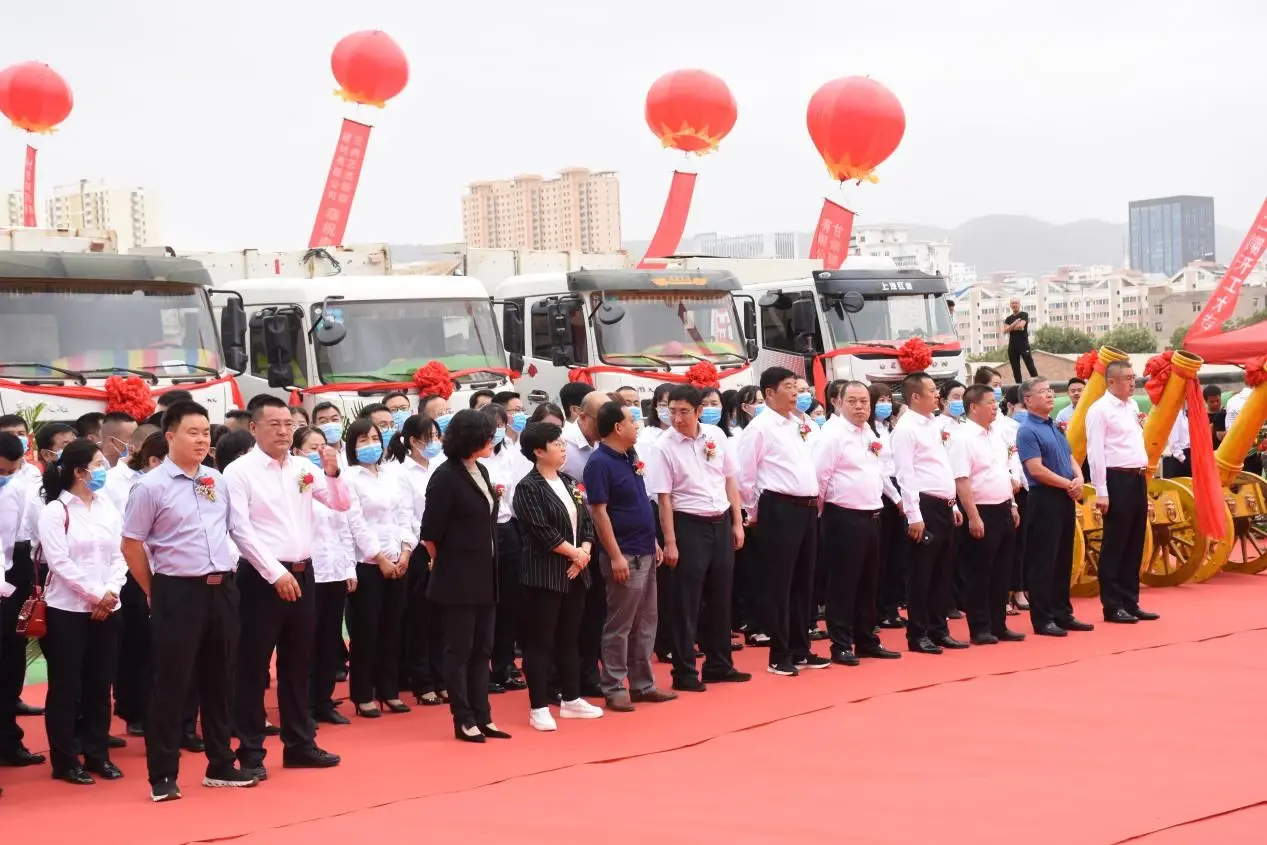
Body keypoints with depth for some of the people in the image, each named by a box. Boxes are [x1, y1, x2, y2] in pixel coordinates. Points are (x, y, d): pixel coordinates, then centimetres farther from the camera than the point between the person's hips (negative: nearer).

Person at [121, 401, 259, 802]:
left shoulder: (218, 481, 8)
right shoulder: (151, 486, -8)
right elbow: (131, 545, -4)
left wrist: (225, 572, 12)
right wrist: (155, 593, 0)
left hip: (222, 589, 5)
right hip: (178, 592, -5)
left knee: (218, 681, 12)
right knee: (171, 684, -2)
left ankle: (221, 765, 22)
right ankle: (163, 775, 5)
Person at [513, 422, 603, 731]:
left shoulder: (569, 482, 13)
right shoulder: (528, 488, -11)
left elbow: (586, 521, 11)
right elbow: (542, 532, -18)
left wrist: (584, 552, -6)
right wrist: (573, 553, -11)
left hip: (575, 572, 7)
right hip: (544, 573, -7)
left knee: (569, 638, 14)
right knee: (540, 641, -3)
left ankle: (571, 700, 24)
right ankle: (539, 708, 2)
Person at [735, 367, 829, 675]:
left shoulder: (799, 425, 14)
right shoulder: (760, 427, -9)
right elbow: (745, 474, -8)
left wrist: (815, 499, 14)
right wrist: (754, 513, -2)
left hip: (807, 508, 8)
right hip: (780, 509, -8)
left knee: (803, 582, 12)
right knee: (780, 583, -2)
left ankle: (800, 650, 21)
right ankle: (779, 655, 5)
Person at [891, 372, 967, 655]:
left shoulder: (934, 425, 15)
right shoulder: (906, 428, -11)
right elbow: (906, 475, -16)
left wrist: (953, 505, 18)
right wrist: (914, 515, -20)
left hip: (944, 506, 9)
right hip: (926, 506, -9)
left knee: (943, 572, 12)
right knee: (921, 573, -2)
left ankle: (939, 630, 20)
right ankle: (918, 635, 4)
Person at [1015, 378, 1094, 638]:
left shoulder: (1055, 427, 16)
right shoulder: (1028, 431, -11)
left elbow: (1070, 458, 20)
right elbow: (1036, 470, -19)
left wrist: (1079, 479, -1)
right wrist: (1068, 484, -13)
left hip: (1065, 499, 9)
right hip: (1044, 500, -9)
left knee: (1064, 559, 13)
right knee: (1043, 561, -4)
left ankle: (1063, 613, 21)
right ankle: (1042, 619, 1)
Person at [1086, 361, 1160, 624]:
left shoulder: (1132, 406, 15)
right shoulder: (1100, 410, -11)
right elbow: (1096, 452, -15)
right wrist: (1101, 492, -19)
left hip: (1138, 479, 8)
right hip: (1117, 480, -8)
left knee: (1135, 544, 12)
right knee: (1115, 545, -2)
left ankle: (1131, 603, 19)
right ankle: (1113, 606, 4)